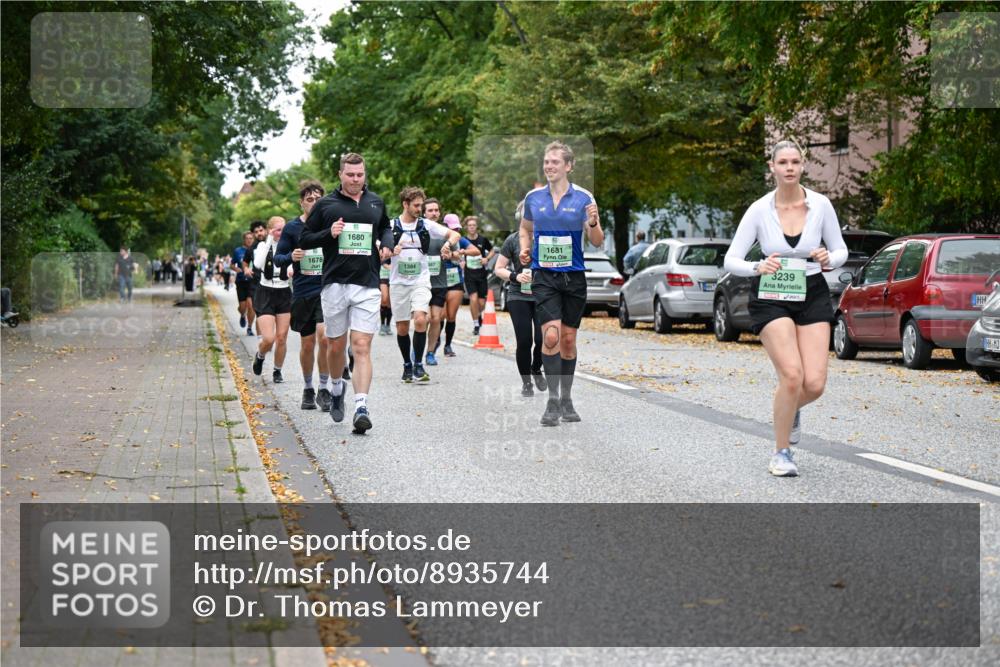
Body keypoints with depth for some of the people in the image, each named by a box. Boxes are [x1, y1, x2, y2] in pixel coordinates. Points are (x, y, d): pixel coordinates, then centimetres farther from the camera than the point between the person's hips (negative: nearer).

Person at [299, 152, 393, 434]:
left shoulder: (376, 203, 11)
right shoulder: (326, 204, 4)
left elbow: (385, 227, 30)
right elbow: (304, 239, 6)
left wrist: (387, 245, 8)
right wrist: (329, 234, -11)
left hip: (367, 285, 0)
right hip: (334, 283, 0)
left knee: (362, 347, -10)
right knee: (336, 345, 9)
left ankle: (361, 407, -16)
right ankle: (337, 388, 37)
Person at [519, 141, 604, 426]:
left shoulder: (583, 197, -3)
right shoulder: (533, 197, 3)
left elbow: (597, 242, -2)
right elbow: (525, 229, 20)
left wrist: (593, 223, -22)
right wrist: (525, 249, 0)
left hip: (574, 276, 0)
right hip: (543, 276, 0)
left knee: (568, 339, 8)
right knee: (551, 336, -15)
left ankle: (566, 400, 22)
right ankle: (552, 400, -7)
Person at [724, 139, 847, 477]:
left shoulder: (821, 205, -5)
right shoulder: (759, 209, -8)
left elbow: (841, 250, 6)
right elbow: (731, 260, -7)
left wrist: (829, 259, -17)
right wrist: (758, 267, -27)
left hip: (812, 295, 2)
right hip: (771, 297, -2)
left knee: (814, 384, -10)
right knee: (792, 376, -20)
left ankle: (791, 410, 29)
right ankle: (781, 453, 1)